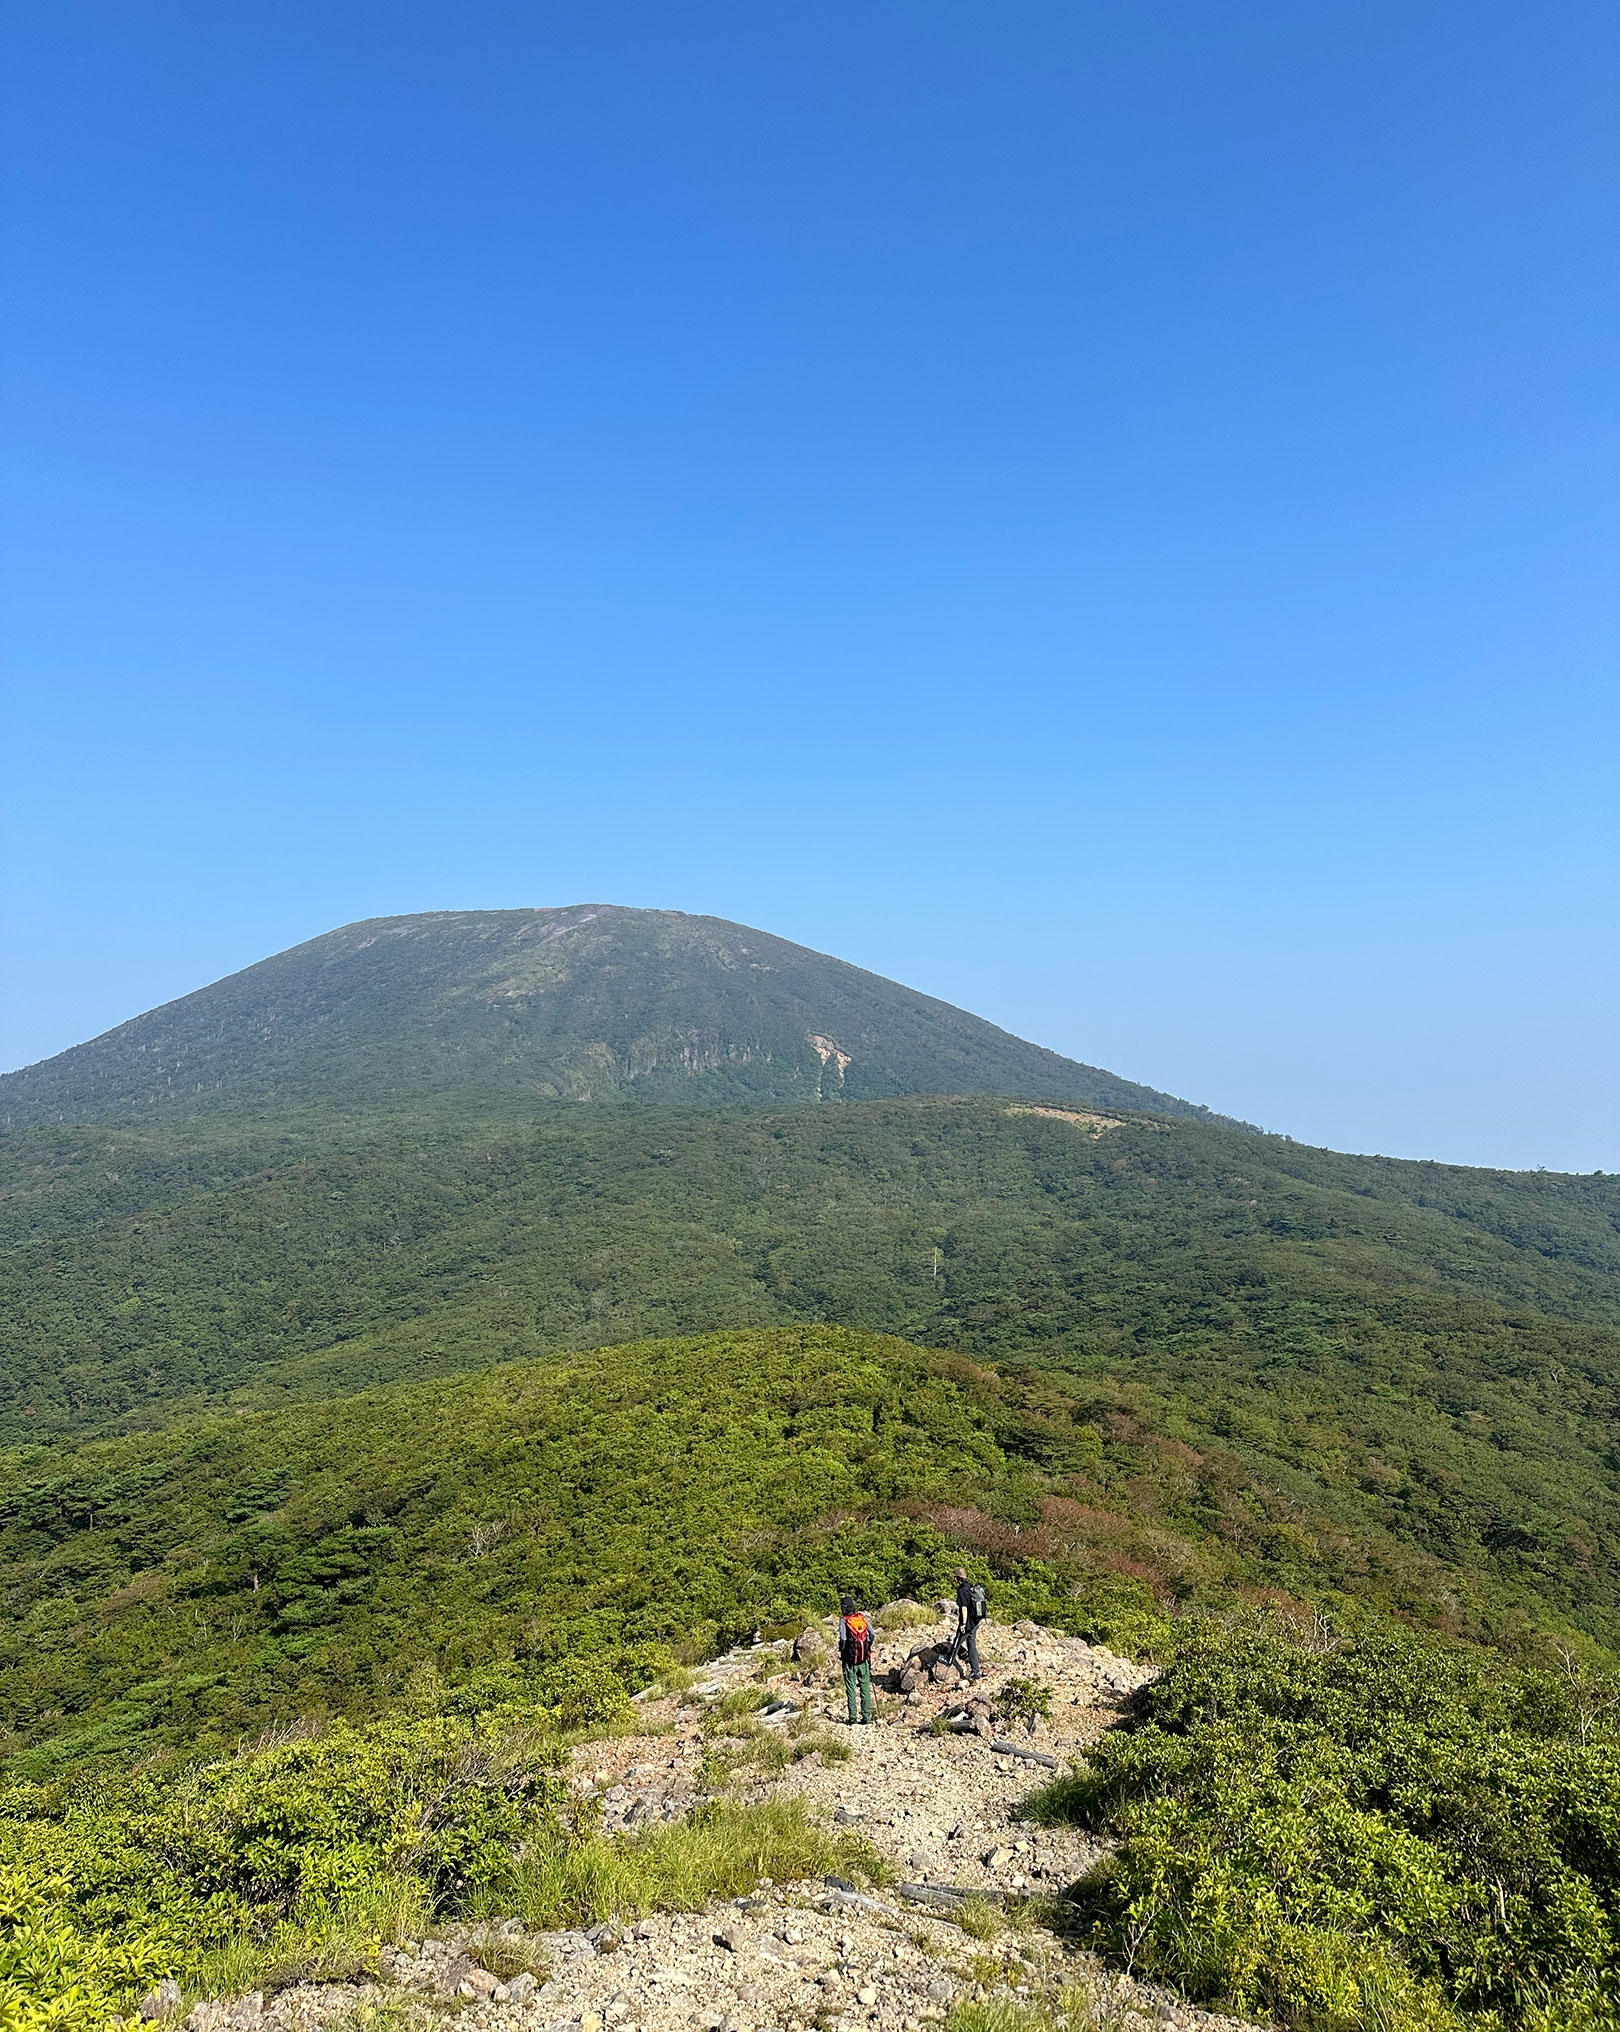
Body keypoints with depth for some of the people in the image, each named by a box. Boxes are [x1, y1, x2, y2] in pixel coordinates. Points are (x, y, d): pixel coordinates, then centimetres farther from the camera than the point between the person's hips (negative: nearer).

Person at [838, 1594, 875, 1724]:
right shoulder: (862, 1617, 2)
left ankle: (852, 1718, 3)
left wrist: (841, 1652, 0)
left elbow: (843, 1639, -17)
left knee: (850, 1687, 5)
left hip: (850, 1659, -3)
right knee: (865, 1686, 11)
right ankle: (866, 1716, 12)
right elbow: (872, 1633, 2)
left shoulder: (844, 1620, -11)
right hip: (864, 1659, 3)